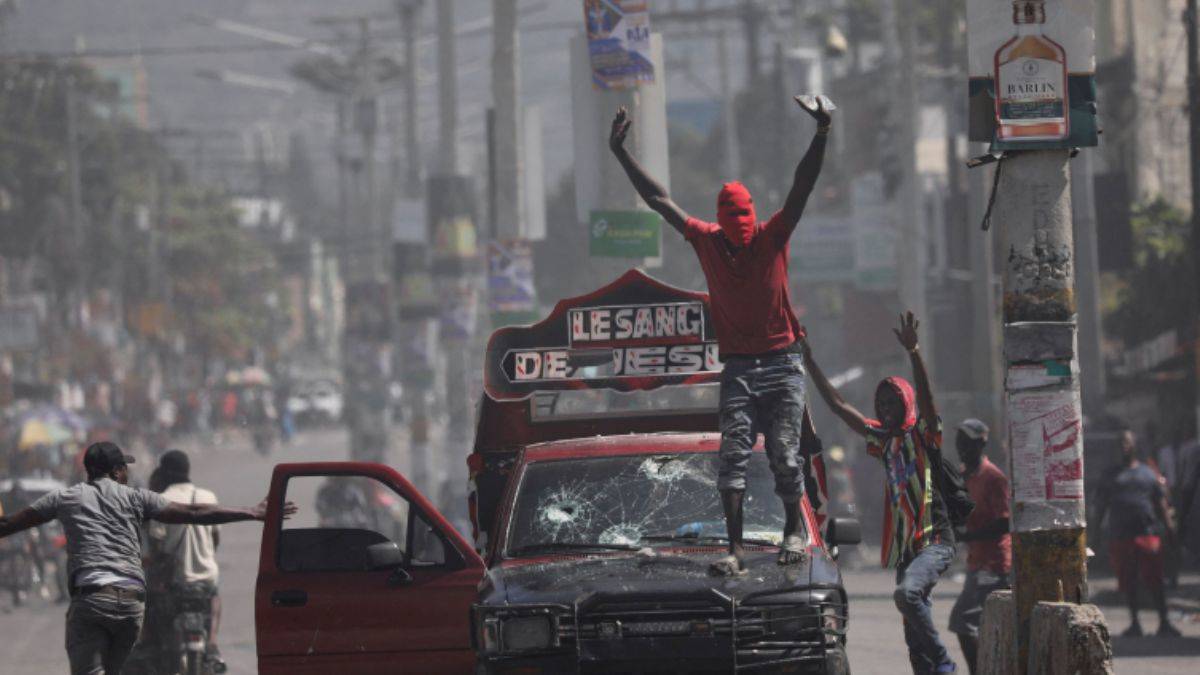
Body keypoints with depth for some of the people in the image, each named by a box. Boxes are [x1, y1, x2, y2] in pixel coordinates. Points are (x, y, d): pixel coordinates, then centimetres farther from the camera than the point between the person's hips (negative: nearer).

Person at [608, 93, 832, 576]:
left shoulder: (773, 238, -1)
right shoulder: (706, 242, 4)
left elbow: (803, 187, -10)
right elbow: (658, 200, 7)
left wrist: (821, 134, -23)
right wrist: (620, 154, 6)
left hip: (782, 367, -1)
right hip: (738, 369, 1)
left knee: (785, 456, -2)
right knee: (733, 454, -9)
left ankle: (793, 532, 18)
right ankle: (735, 549, -13)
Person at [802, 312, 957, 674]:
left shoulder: (923, 436, -2)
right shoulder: (884, 441, 14)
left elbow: (926, 397, -20)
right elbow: (838, 405, 18)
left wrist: (913, 352, -32)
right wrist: (808, 361, 16)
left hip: (935, 540, -7)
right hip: (904, 546, 7)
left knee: (907, 592, -31)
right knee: (914, 636, 5)